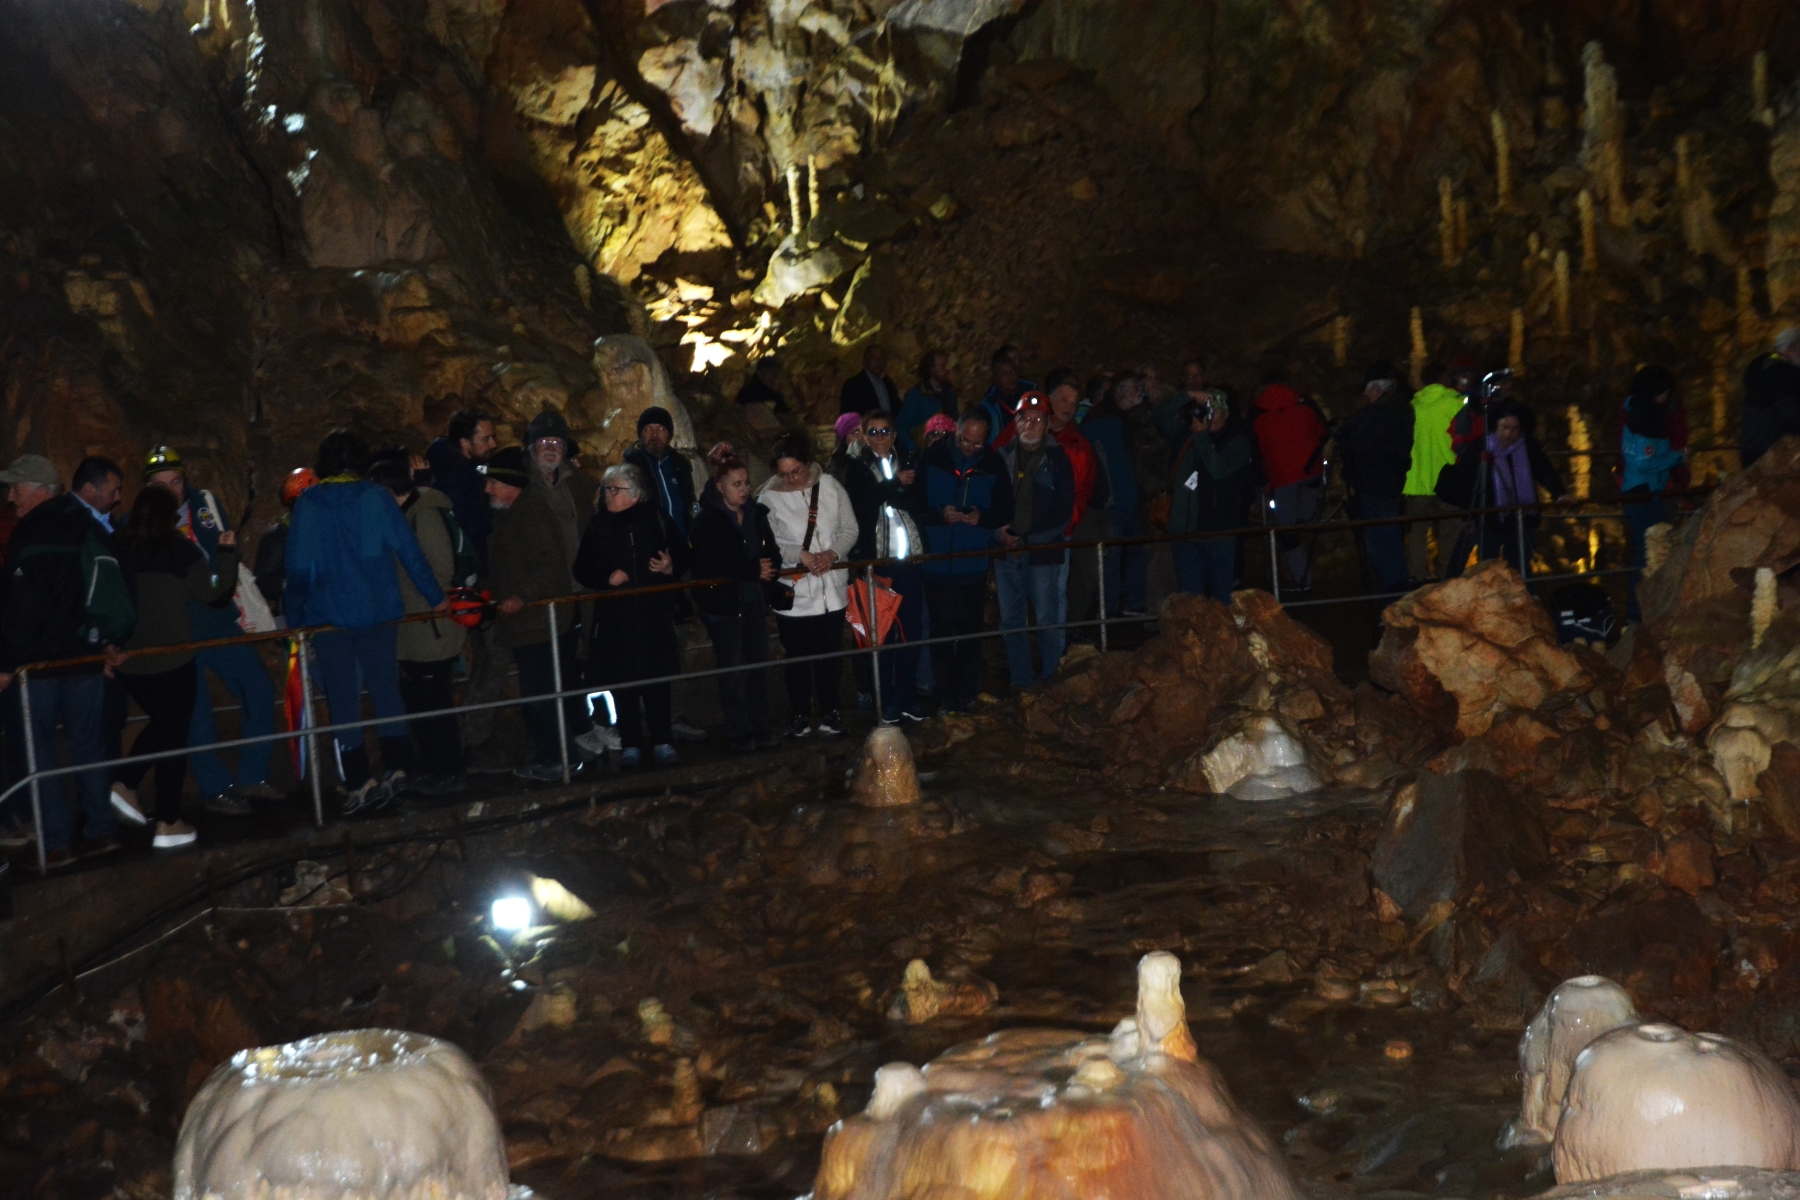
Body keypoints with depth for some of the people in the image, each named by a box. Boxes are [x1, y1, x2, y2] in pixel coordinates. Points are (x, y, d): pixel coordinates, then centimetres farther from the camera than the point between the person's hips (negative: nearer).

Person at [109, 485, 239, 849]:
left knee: (161, 723, 25)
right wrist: (226, 553, 1)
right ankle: (168, 824, 6)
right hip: (171, 659, -4)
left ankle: (124, 785, 13)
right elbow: (213, 593, -6)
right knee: (173, 733, 4)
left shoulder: (117, 550, 0)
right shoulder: (181, 551, -9)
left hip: (128, 661, 4)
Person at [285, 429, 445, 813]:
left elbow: (298, 568, -1)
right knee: (386, 692, 12)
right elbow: (409, 551, -5)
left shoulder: (307, 504, -1)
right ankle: (396, 769, 12)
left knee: (343, 702, 5)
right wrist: (435, 597, 2)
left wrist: (294, 619, 7)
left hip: (328, 616, -1)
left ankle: (359, 783, 4)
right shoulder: (377, 498, -2)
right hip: (377, 613, 1)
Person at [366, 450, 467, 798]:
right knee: (416, 698, 15)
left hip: (431, 629, -9)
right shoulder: (408, 512, 12)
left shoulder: (425, 512, -16)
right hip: (415, 630, 9)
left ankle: (450, 773, 8)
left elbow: (441, 568, -19)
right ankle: (433, 767, 27)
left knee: (432, 701, -2)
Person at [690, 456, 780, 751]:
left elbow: (772, 553, 10)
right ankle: (738, 731, 7)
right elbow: (713, 565, -16)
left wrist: (769, 567, -13)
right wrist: (755, 570, -16)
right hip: (724, 602, -5)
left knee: (759, 665, 5)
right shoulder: (707, 521, -7)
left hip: (754, 601, 5)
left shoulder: (757, 514, 9)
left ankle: (759, 727, 14)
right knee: (733, 670, -1)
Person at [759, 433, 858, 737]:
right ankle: (801, 714, 23)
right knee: (797, 655, 8)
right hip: (793, 592, -2)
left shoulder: (829, 486, -2)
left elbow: (850, 529, 2)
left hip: (831, 588, 2)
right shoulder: (768, 498, -9)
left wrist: (833, 553, -15)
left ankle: (830, 711, 27)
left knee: (829, 652, 12)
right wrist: (799, 554, -22)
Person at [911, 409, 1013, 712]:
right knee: (941, 630, 5)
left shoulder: (993, 463, -1)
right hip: (937, 562, 0)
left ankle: (967, 695, 17)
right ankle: (945, 697, 14)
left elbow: (1006, 510, 4)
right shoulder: (932, 458, -4)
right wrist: (939, 515, -19)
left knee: (971, 630, 6)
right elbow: (914, 502, -2)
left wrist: (983, 517, -16)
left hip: (974, 563, 1)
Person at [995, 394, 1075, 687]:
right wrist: (998, 533, -11)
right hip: (1006, 553, 3)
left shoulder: (1057, 459, 0)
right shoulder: (1003, 456, 6)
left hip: (1043, 554, -3)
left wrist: (1028, 539, -11)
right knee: (1011, 621, 8)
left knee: (1048, 622, -1)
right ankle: (1020, 684, 18)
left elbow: (1063, 511, -3)